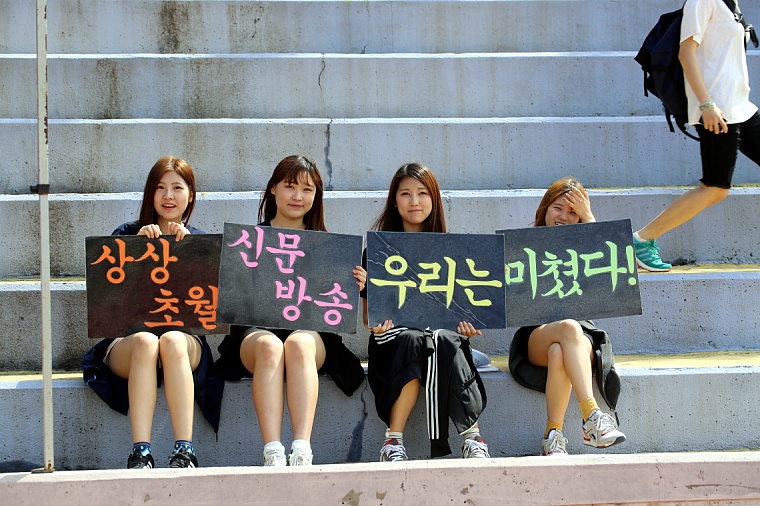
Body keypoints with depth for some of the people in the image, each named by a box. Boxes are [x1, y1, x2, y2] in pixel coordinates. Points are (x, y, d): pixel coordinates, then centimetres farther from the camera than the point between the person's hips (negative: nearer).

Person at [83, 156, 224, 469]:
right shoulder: (127, 235, 14)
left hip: (186, 339, 0)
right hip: (127, 342, 0)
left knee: (172, 340, -35)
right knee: (145, 341, -35)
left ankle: (184, 451, -40)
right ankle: (140, 452, -42)